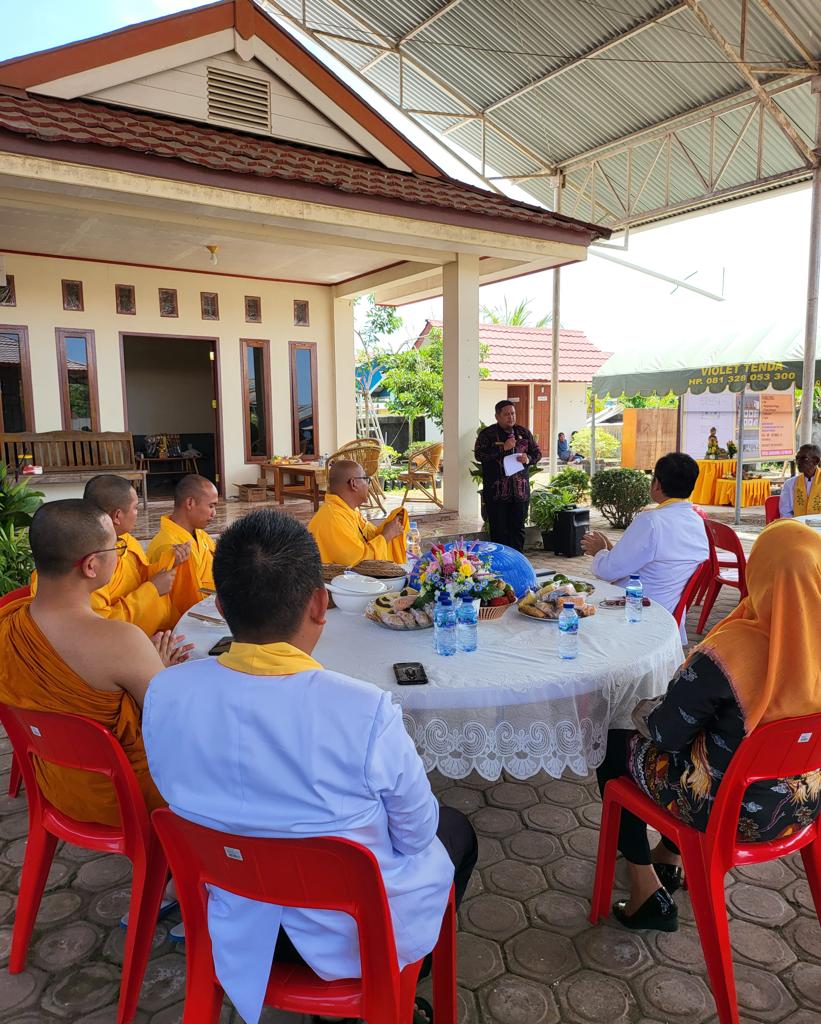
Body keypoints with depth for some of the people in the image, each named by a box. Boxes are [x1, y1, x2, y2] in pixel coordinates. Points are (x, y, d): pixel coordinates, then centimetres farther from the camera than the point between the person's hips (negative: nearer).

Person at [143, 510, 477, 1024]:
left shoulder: (165, 694, -20)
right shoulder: (366, 711, -34)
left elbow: (188, 798, -2)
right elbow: (416, 835, -16)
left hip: (241, 930, 5)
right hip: (359, 934, -4)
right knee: (455, 829, 26)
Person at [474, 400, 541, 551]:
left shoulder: (524, 433, 11)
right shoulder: (487, 434, -1)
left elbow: (537, 453, 16)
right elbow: (479, 455, -13)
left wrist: (528, 459, -7)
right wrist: (503, 448, -18)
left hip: (520, 490, 4)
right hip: (496, 491, -3)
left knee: (518, 529, 9)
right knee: (499, 531, 1)